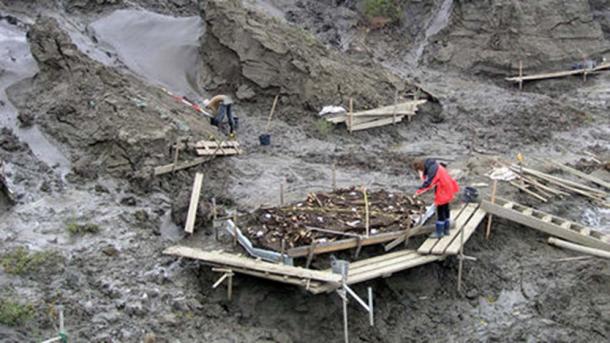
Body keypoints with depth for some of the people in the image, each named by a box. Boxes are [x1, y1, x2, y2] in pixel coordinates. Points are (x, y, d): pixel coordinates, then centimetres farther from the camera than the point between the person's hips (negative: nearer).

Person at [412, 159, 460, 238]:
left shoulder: (432, 170, -26)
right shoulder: (432, 165, 5)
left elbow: (428, 183, -29)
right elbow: (429, 180, 5)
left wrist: (418, 192, -26)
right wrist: (423, 175, -15)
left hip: (443, 192, -10)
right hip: (447, 189, 10)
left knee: (440, 211, -1)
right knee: (445, 210, 18)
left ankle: (439, 232, 6)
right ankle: (446, 230, 29)